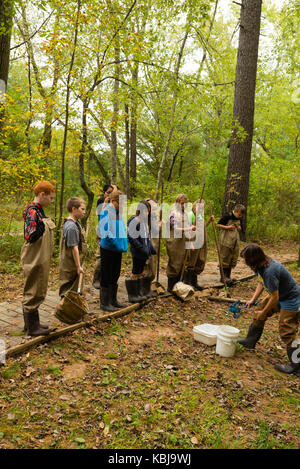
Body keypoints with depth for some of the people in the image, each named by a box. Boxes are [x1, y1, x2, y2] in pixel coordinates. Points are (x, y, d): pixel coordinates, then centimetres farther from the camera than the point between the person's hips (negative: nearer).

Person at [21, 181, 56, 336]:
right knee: (33, 293, 1)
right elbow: (29, 237, -28)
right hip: (34, 261, -10)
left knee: (38, 292, 17)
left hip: (42, 260, 10)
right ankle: (32, 328, 13)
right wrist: (41, 227, -35)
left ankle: (32, 323, 30)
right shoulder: (32, 212, -18)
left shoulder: (39, 211, 12)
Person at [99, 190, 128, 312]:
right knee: (106, 276, 1)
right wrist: (116, 243, -22)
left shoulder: (118, 212, 10)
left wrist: (125, 243, 7)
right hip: (108, 249, -8)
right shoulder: (106, 212, -14)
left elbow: (122, 229, 20)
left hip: (118, 250, 8)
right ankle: (104, 303, 12)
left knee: (115, 276, 15)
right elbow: (105, 231, -22)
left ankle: (113, 300, 28)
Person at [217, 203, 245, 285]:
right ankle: (223, 277, 5)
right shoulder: (227, 216, -11)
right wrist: (227, 227, -19)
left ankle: (228, 276, 19)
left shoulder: (239, 219, 10)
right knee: (224, 259, -3)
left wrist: (240, 228, 1)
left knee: (233, 259, 9)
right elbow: (218, 225, -8)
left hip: (235, 242, 7)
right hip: (226, 241, -7)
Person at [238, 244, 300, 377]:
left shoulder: (270, 271, -34)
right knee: (261, 307, 17)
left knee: (286, 332, -6)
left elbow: (274, 298, -26)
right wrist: (252, 300, 4)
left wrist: (264, 313, -11)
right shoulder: (263, 265, -5)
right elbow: (261, 283, 12)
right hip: (281, 296, 10)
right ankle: (250, 341, 32)